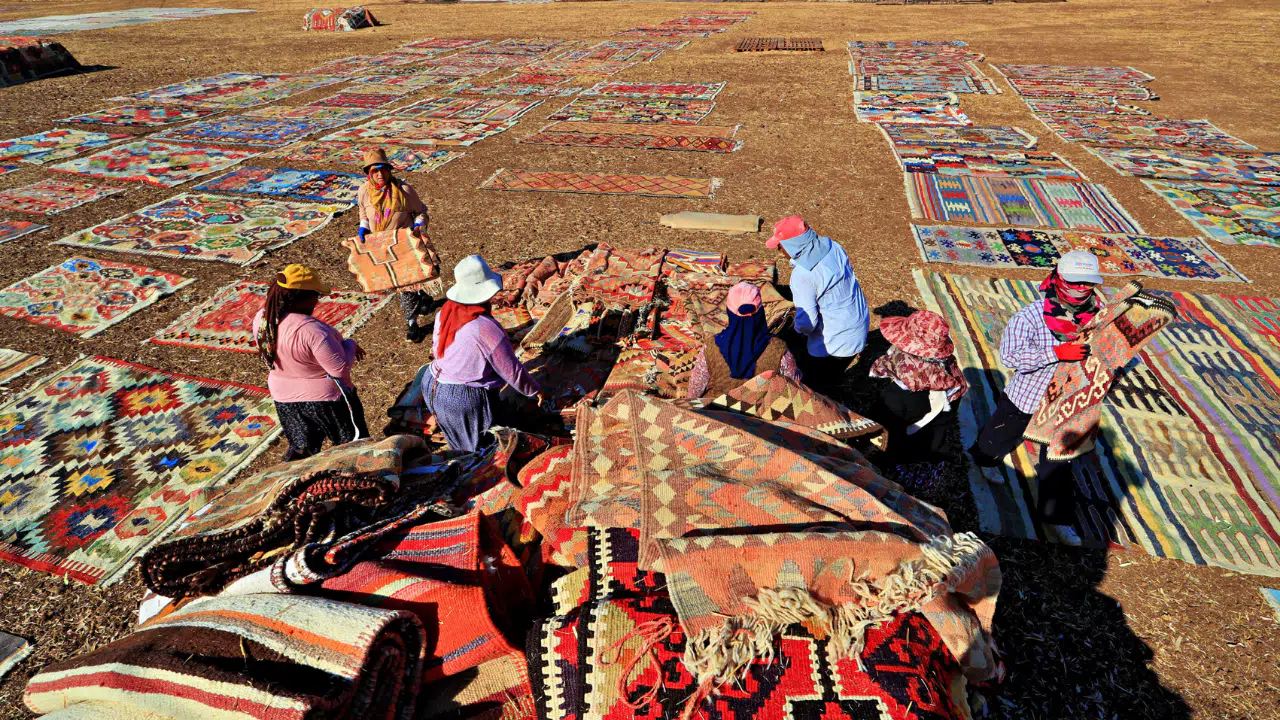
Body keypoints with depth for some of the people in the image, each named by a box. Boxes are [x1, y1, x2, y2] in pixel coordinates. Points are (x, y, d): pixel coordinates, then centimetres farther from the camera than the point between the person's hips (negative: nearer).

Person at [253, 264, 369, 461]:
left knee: (301, 445, 26)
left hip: (284, 396, 7)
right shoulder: (312, 330, -34)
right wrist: (350, 345, -11)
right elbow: (341, 367, -29)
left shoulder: (262, 319, -9)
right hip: (325, 398, -6)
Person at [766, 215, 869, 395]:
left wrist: (799, 329, -3)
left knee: (819, 388, 12)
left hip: (835, 343, -8)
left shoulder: (802, 274, -28)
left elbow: (807, 322, -27)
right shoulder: (831, 246, -3)